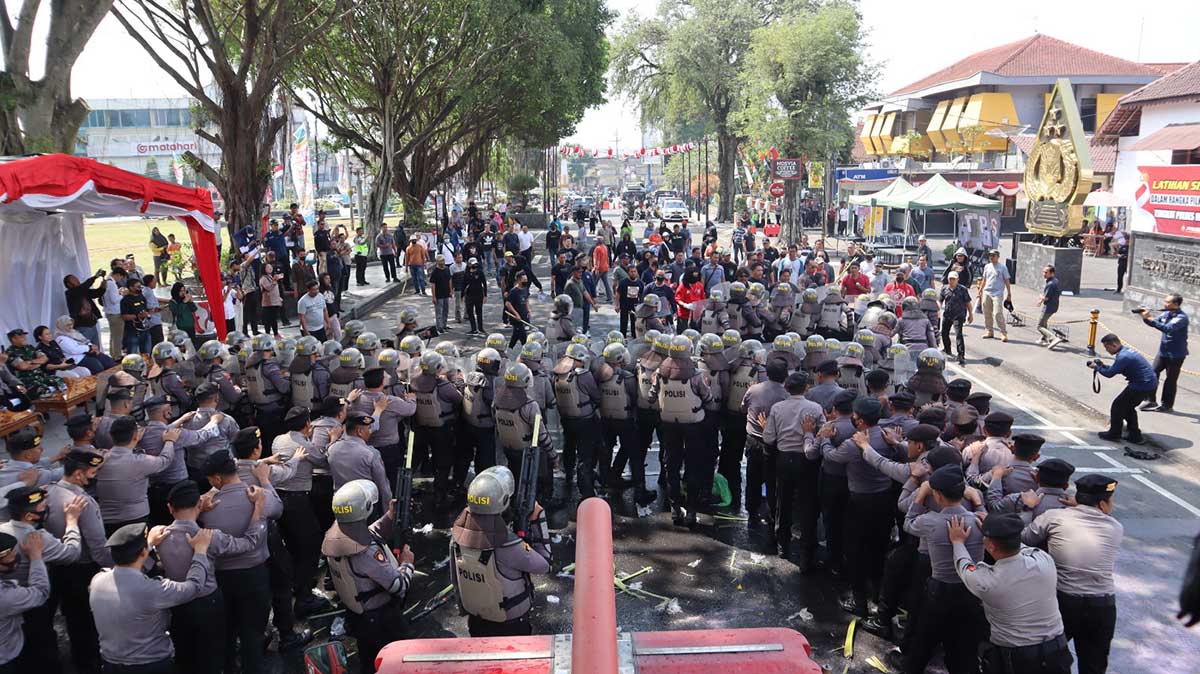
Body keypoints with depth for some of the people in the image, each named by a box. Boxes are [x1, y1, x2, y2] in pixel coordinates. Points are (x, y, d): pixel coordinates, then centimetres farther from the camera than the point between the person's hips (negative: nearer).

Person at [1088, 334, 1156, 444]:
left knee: (1118, 405, 1)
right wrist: (1103, 366, 6)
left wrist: (1097, 367, -3)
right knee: (1128, 407, 22)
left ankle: (1114, 434, 12)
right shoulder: (1126, 350, 11)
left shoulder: (1123, 356, -21)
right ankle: (1135, 436, 26)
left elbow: (1110, 373, -18)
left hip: (1142, 385, -10)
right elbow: (1115, 369, 18)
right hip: (1151, 384, 10)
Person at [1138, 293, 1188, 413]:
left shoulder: (1181, 317, -20)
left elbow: (1167, 328, -34)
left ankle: (1167, 405, 15)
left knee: (1171, 380, 3)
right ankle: (1151, 401, 12)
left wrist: (1149, 318, -36)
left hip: (1176, 355, -7)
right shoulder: (1166, 314, 3)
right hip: (1163, 351, 7)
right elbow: (1154, 323, 13)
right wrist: (1145, 317, -9)